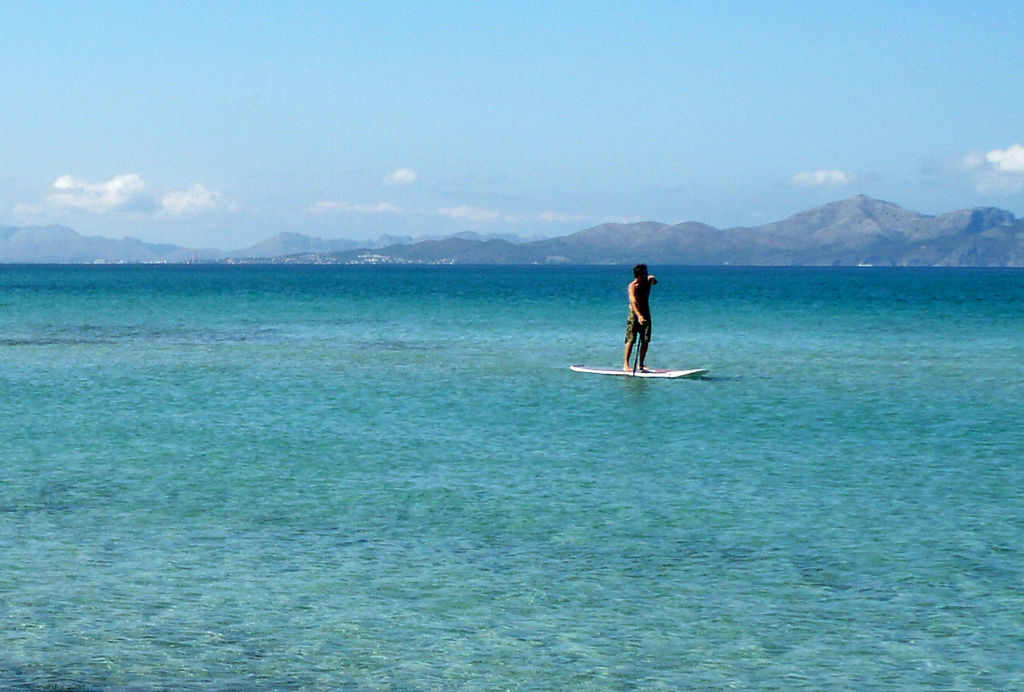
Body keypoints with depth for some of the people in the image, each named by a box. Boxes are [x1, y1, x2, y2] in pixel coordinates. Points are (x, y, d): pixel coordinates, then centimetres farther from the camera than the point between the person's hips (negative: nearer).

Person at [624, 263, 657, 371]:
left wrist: (652, 279, -36)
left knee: (645, 340, 1)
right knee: (631, 339, -7)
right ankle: (626, 364, -3)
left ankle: (641, 364, 10)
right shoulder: (633, 286, -17)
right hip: (635, 313, -5)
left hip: (646, 313, 5)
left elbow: (654, 281, -11)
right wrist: (639, 316, -41)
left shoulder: (647, 281, 4)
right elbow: (633, 302, -27)